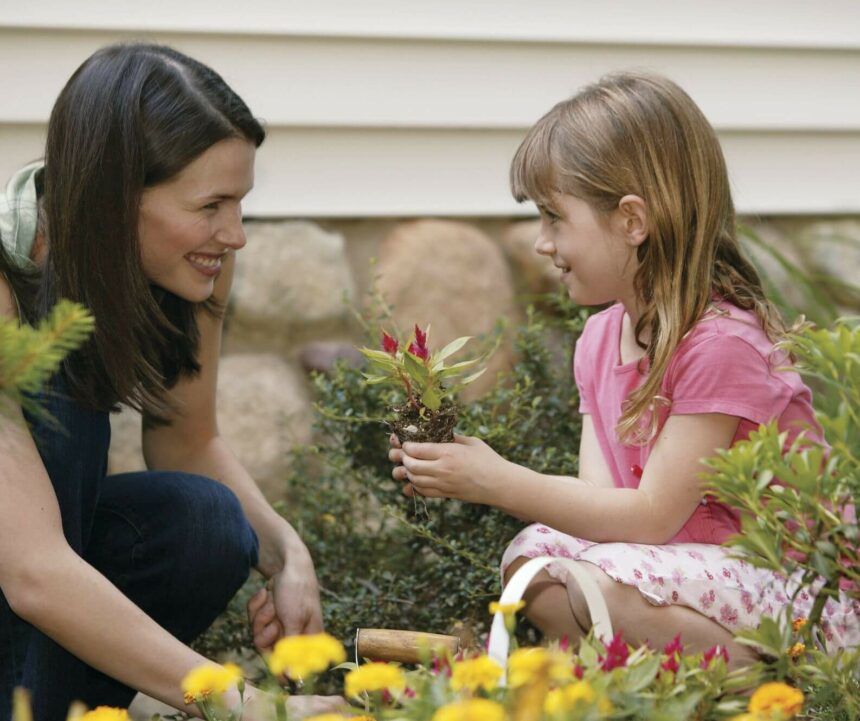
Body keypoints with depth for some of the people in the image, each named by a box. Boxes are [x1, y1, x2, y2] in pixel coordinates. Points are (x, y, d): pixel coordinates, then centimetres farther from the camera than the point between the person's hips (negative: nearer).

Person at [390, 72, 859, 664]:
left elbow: (651, 516, -21)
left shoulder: (721, 341, -21)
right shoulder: (600, 338, 6)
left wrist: (499, 482, -20)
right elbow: (599, 498, -1)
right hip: (696, 565, 8)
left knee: (609, 581, -29)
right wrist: (468, 478, -13)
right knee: (531, 556, -9)